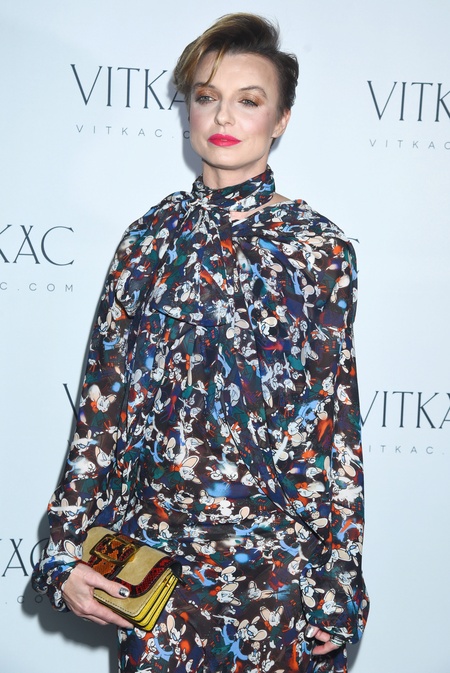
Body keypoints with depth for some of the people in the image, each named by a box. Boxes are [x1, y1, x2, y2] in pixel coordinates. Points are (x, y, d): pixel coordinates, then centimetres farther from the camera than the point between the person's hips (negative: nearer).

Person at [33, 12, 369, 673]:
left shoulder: (318, 246, -5)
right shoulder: (154, 234, 3)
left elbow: (338, 420, -5)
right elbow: (106, 396, 3)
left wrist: (338, 585, -7)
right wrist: (65, 548, -1)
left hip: (273, 561, -2)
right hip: (151, 545, 3)